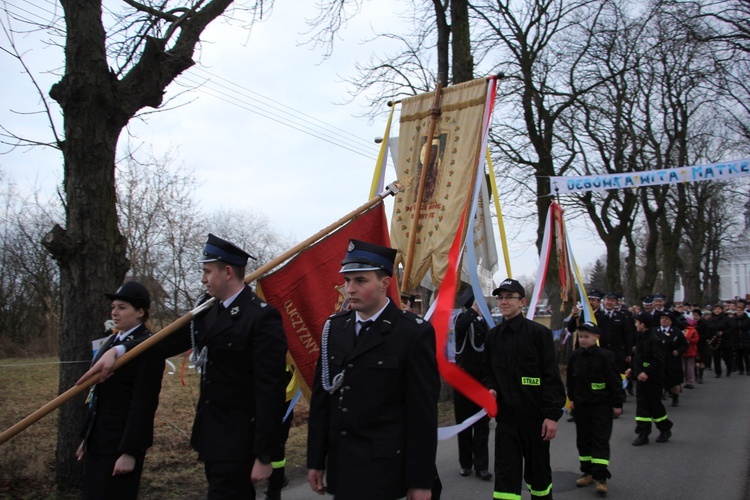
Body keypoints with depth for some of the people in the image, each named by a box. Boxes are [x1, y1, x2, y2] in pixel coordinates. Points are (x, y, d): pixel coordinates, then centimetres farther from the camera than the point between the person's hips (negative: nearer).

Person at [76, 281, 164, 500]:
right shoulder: (111, 341, 10)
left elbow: (144, 404, -18)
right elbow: (99, 395, 15)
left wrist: (130, 452, -18)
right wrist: (86, 437, 17)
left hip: (122, 443, -8)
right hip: (98, 441, 8)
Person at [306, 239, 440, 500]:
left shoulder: (414, 332, -11)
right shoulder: (334, 327, 5)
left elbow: (423, 413, -11)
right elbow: (321, 397, 9)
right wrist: (315, 461, 9)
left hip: (386, 470, -5)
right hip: (340, 467, 5)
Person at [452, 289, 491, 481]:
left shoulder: (484, 322, 5)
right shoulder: (462, 319, -6)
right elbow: (460, 326, -32)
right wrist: (474, 309, -42)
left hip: (482, 381, 3)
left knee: (482, 425, 4)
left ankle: (482, 466, 9)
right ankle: (465, 463, 18)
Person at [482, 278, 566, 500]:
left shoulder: (539, 332, -7)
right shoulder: (493, 336, 7)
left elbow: (552, 376, -9)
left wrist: (552, 415, -14)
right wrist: (491, 389, -4)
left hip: (535, 416, -3)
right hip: (506, 415, 3)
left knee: (538, 472, 13)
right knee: (505, 474, -1)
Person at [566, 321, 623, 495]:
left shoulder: (605, 356, -12)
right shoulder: (575, 356, 3)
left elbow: (615, 381, -9)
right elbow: (571, 379, 15)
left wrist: (617, 403, -8)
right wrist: (572, 398, 16)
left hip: (602, 405, -5)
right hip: (581, 404, 5)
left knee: (600, 440, -5)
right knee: (583, 440, 10)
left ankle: (601, 477, -4)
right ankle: (588, 472, 22)